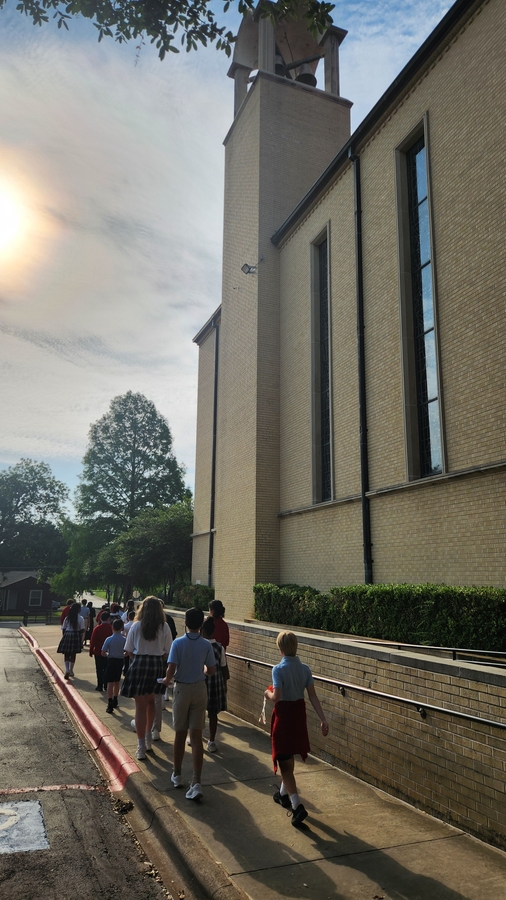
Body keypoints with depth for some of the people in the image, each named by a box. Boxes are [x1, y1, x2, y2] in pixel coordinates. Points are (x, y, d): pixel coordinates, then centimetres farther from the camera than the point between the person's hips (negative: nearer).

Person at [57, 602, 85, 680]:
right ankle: (71, 671, 18)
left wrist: (64, 637, 16)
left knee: (66, 654, 8)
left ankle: (67, 670, -9)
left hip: (67, 635, 2)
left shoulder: (67, 618, 5)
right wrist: (81, 640, 7)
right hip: (76, 636, -2)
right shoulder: (80, 618, -4)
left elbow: (63, 629, 7)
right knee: (73, 655, 11)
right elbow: (82, 630, -5)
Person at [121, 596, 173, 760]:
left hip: (139, 664, -2)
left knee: (140, 706, 5)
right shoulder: (164, 627, -5)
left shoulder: (136, 626, -5)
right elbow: (167, 652, -2)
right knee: (150, 700, 26)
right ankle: (148, 736, 35)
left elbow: (129, 651, 0)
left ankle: (141, 747, 10)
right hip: (157, 665, 2)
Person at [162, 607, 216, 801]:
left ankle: (177, 775, 30)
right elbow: (212, 671, -1)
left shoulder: (178, 643, -13)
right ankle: (196, 783, -4)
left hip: (182, 689, -1)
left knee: (180, 734, 14)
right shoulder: (206, 645, -6)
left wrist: (166, 680, 2)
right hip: (200, 689, 1)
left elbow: (171, 669, -19)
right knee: (196, 736, 2)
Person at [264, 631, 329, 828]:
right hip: (299, 713, 6)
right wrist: (323, 719, -4)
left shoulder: (279, 669, -18)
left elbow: (276, 697, -23)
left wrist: (268, 694, -2)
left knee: (284, 761, 1)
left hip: (283, 715, -6)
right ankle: (284, 793, 41)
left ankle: (297, 805, -9)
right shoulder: (305, 669, -2)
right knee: (289, 757, 24)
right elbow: (313, 697, -5)